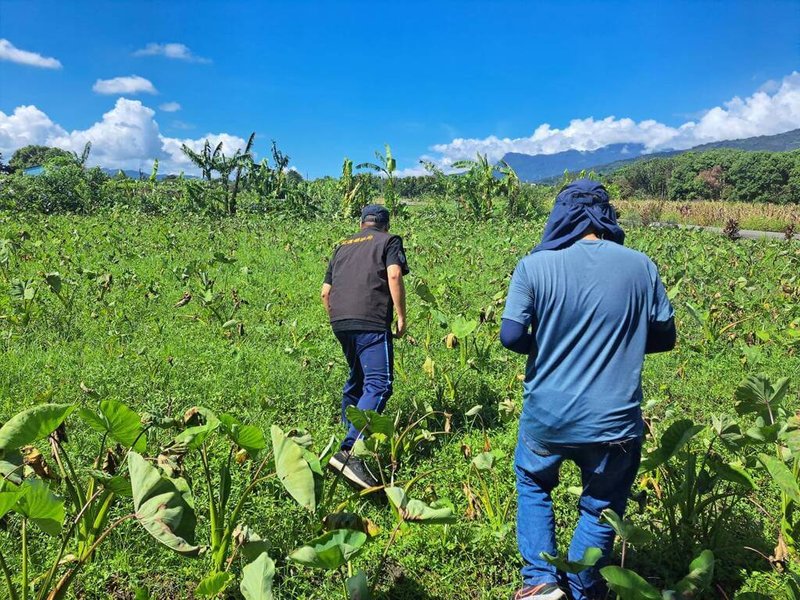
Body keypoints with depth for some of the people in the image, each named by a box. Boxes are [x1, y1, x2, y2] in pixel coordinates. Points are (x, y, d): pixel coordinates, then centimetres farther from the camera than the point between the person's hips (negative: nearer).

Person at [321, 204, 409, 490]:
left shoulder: (342, 246, 26)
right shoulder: (389, 241, 11)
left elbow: (325, 292, 24)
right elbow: (394, 276, -8)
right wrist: (401, 317, -4)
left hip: (340, 323, 7)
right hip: (371, 322, -7)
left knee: (357, 376, 27)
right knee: (378, 385, -12)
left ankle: (348, 423, 45)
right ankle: (350, 451, -26)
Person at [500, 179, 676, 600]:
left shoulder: (535, 266, -11)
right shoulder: (641, 266, -5)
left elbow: (511, 336, -12)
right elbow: (664, 338, 3)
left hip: (547, 419, 0)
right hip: (614, 423, 1)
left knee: (532, 484, 27)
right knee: (601, 508, 22)